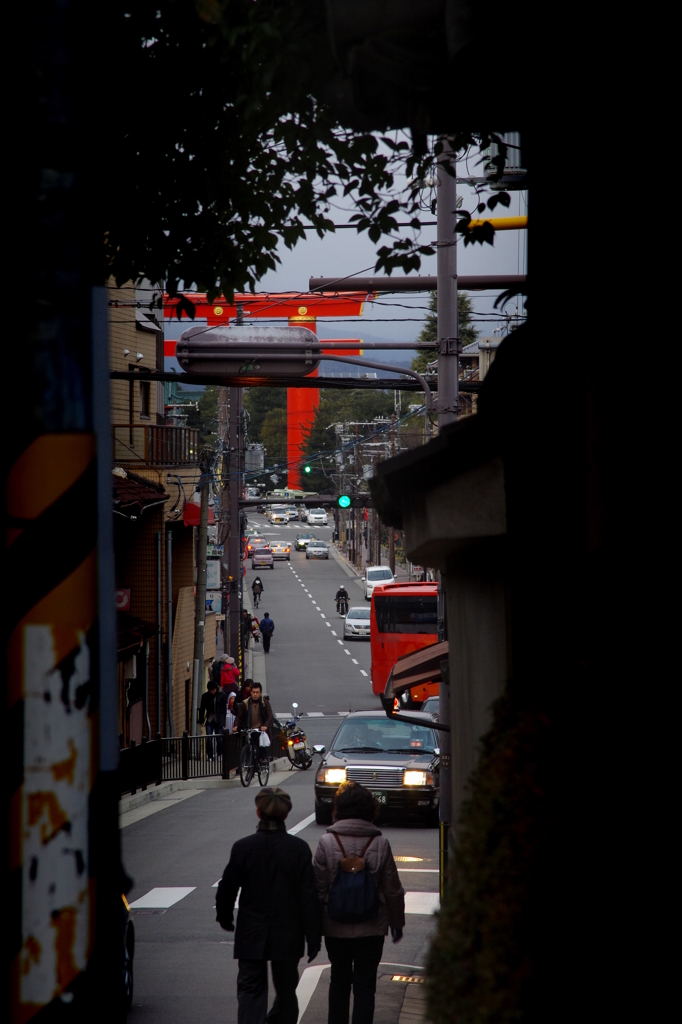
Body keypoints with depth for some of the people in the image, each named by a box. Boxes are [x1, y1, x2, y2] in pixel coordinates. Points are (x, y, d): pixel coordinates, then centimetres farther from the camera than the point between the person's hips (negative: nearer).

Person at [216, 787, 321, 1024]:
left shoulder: (243, 847, -9)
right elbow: (309, 895, -8)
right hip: (288, 937, 1)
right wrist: (313, 937, -1)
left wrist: (224, 917, 20)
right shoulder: (299, 849, -9)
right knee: (285, 991, 16)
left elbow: (227, 888, 0)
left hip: (251, 935, -1)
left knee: (250, 990, 2)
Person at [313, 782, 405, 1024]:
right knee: (365, 985, 5)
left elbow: (317, 888, -6)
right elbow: (393, 890, 0)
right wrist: (397, 922, 14)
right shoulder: (380, 843, -8)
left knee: (339, 980, 19)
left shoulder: (327, 842, -11)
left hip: (335, 928, 1)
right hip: (371, 928, 0)